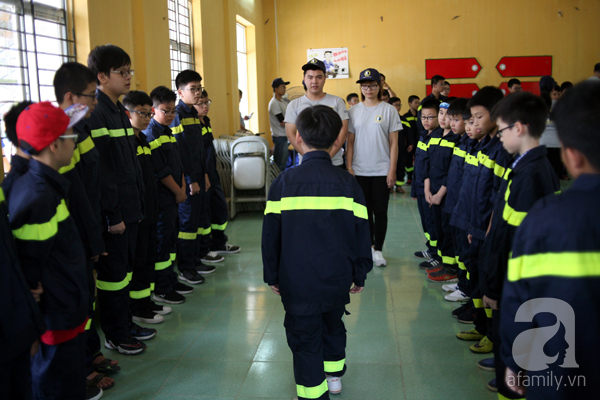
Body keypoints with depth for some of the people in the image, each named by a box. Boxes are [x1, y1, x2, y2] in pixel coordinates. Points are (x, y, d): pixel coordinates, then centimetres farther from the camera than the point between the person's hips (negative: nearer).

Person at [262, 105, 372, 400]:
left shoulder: (283, 182, -10)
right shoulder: (348, 183, -6)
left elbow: (270, 235, -5)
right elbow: (361, 234, -1)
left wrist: (272, 276, 7)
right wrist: (359, 275, 11)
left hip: (298, 282, -3)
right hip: (338, 278, 3)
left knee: (304, 337, 10)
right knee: (333, 324, 26)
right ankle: (334, 375, 44)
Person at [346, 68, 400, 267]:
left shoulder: (389, 110, 0)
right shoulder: (354, 111, 5)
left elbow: (393, 143, -1)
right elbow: (350, 142, 6)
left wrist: (392, 171, -6)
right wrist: (349, 167, -1)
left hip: (381, 170, -2)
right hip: (359, 170, 2)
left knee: (380, 211, 2)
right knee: (364, 210, 9)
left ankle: (378, 250, 13)